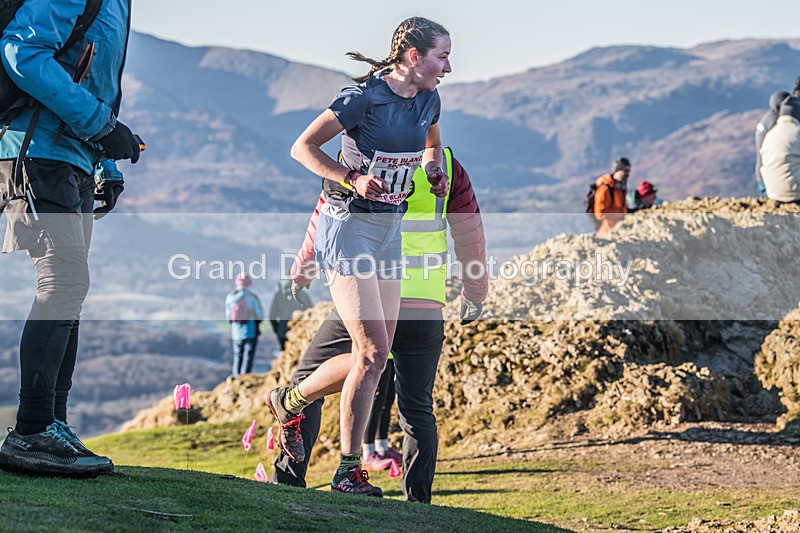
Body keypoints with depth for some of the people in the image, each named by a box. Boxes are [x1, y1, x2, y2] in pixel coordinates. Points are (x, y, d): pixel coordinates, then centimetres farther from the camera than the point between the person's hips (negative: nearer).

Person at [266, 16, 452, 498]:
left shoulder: (428, 100, 5)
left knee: (375, 358, 5)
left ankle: (288, 400, 29)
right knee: (372, 353, -14)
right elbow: (303, 147, -11)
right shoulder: (363, 97, -16)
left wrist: (435, 170, 4)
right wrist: (352, 179, -22)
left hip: (390, 230, 8)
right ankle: (349, 471, -5)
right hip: (349, 227, -8)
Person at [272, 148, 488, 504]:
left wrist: (300, 274, 26)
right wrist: (474, 295, 24)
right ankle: (418, 504, 6)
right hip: (425, 308, 2)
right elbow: (469, 233, 10)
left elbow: (324, 224, 8)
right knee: (417, 408, 12)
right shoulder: (445, 163, 4)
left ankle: (288, 480, 8)